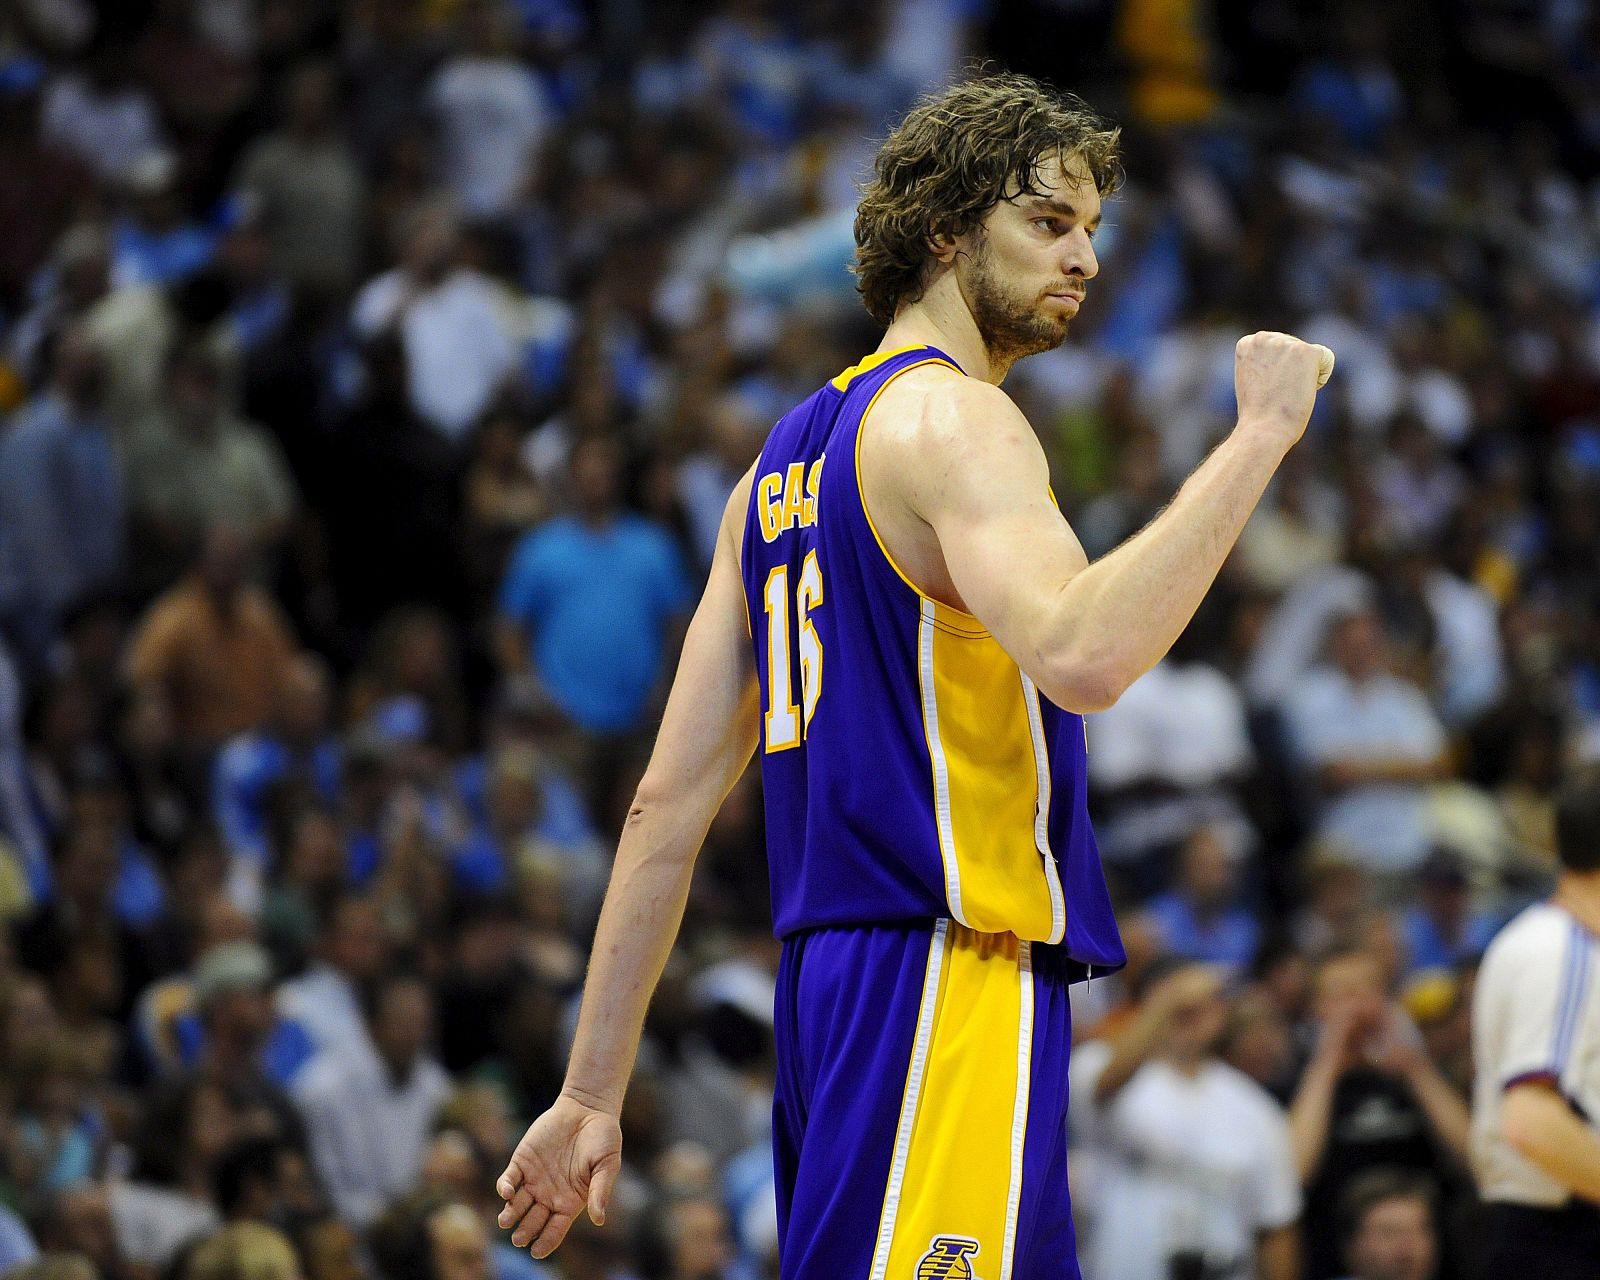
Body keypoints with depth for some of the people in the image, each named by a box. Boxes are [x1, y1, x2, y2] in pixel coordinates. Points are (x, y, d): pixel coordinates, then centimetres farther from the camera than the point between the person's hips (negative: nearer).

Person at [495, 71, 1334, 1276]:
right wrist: (1258, 439, -20)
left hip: (830, 978, 10)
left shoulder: (788, 455, 20)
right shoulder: (950, 419, -7)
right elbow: (1081, 656, -27)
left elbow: (670, 800, 18)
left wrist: (594, 1093, 18)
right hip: (950, 979, -10)